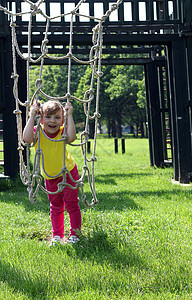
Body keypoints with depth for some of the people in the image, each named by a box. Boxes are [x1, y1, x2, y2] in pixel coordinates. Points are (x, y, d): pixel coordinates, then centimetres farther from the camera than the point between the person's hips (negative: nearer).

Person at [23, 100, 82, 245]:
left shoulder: (62, 131, -20)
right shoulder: (38, 131, -17)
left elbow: (71, 137, -43)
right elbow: (27, 138, -39)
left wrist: (69, 115, -38)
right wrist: (32, 117, -34)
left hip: (68, 172, -2)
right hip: (49, 176, 2)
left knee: (71, 204, 4)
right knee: (55, 207, 14)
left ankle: (75, 233, 14)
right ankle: (57, 235, 24)